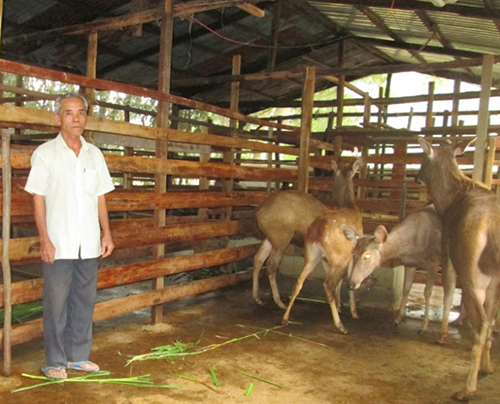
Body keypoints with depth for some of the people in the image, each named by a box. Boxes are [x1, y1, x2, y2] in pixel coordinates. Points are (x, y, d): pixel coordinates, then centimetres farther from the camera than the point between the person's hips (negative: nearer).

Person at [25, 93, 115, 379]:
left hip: (89, 245, 4)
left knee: (85, 302, 11)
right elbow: (38, 198, -4)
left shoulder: (94, 154, 9)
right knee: (56, 304, 3)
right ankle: (55, 362, 16)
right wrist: (44, 239, -11)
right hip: (59, 245, -4)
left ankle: (79, 356, 24)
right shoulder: (45, 153, -2)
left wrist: (107, 233, 7)